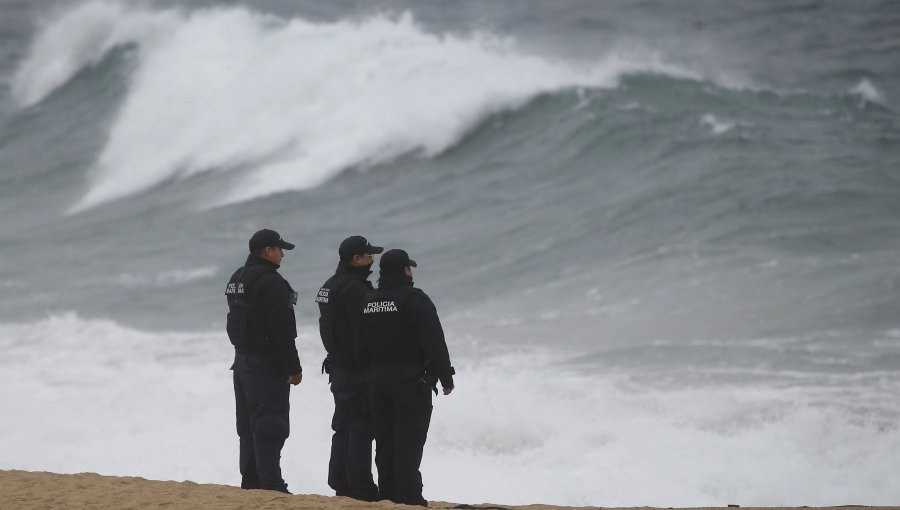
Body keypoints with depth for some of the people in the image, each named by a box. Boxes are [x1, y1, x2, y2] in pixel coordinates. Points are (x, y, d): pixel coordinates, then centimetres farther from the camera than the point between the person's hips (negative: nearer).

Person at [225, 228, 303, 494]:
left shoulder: (236, 279, 13)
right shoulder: (270, 282, -18)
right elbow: (282, 330, -20)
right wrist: (294, 367, -15)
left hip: (242, 360, 9)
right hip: (267, 364, -9)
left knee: (249, 426, 13)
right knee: (270, 425, -7)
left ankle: (251, 481, 17)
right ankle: (271, 484, -9)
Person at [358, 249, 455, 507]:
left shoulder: (368, 303, 8)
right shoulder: (415, 301, -13)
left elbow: (362, 346, 14)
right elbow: (435, 343, -15)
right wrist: (446, 377, -7)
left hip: (378, 381, 6)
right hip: (412, 381, -6)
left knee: (385, 441, 9)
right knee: (408, 442, -6)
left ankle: (388, 494, 11)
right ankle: (408, 497, -8)